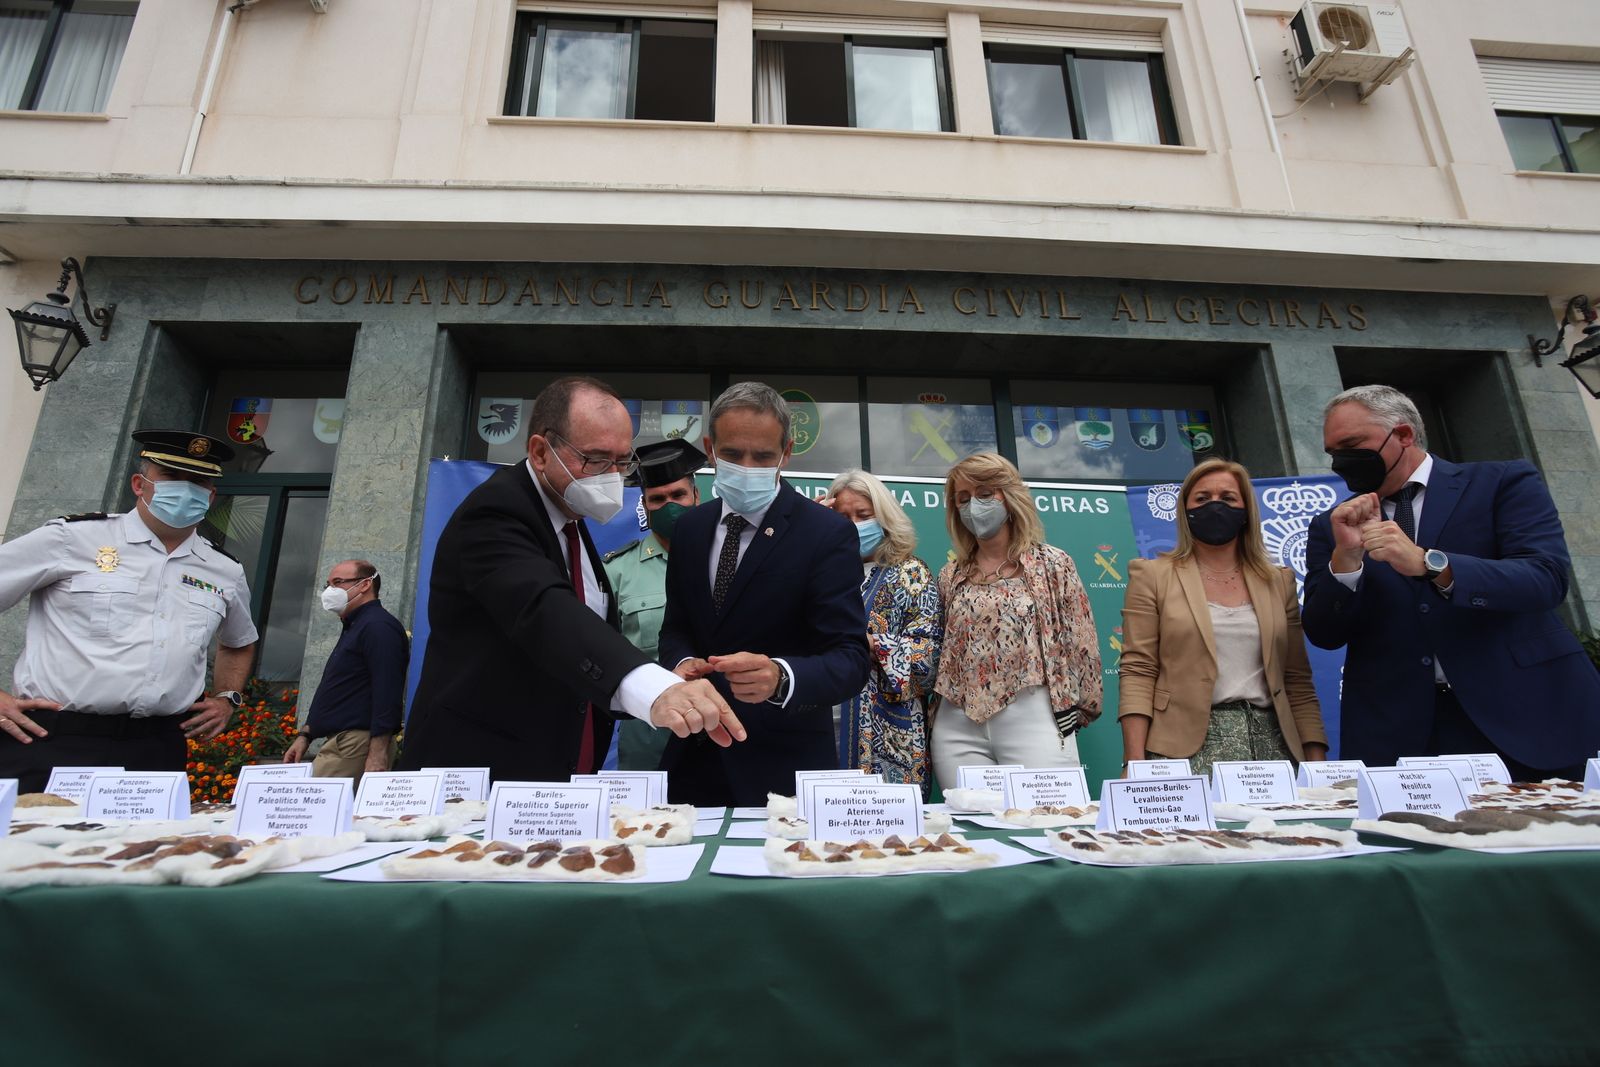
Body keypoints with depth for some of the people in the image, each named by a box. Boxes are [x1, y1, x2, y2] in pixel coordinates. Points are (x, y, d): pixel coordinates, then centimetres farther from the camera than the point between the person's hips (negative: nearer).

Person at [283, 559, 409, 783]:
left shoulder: (379, 626, -12)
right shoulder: (353, 628, 23)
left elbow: (387, 694, -21)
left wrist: (377, 756, -25)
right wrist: (305, 735, 23)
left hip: (357, 745, -10)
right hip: (338, 742, 10)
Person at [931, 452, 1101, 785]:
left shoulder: (1053, 564, 1)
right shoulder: (951, 576, 10)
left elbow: (1080, 645, 3)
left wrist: (1079, 708, 3)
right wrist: (933, 709, 8)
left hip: (1033, 719, -2)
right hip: (958, 726, 3)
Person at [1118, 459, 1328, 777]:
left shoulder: (1279, 581, 13)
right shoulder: (1152, 576, 2)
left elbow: (1298, 680, 12)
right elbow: (1137, 673, -5)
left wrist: (1317, 762, 4)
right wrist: (1134, 763, -13)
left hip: (1268, 742, 4)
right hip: (1187, 746, -3)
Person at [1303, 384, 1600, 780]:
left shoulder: (1504, 482, 3)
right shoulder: (1332, 526, 7)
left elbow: (1547, 577, -12)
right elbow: (1324, 635, -1)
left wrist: (1428, 563, -25)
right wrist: (1345, 556, -15)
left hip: (1521, 715, -1)